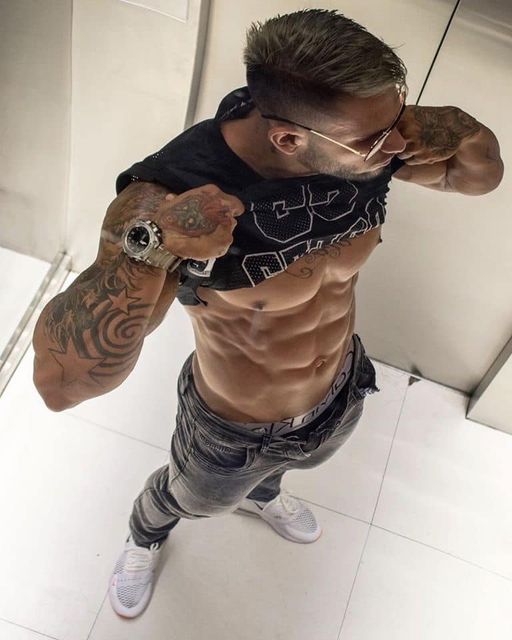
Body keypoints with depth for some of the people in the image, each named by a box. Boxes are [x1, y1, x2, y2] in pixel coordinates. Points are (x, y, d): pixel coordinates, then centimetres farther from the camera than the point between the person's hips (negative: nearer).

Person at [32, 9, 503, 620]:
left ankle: (260, 495, 78)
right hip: (233, 433, -4)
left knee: (271, 471, 40)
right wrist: (148, 248, -59)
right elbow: (61, 381, -45)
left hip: (341, 397, 4)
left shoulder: (369, 136, -26)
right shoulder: (172, 194, -41)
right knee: (189, 498, 32)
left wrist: (447, 130, -29)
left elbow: (483, 173, -7)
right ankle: (144, 538, 70)